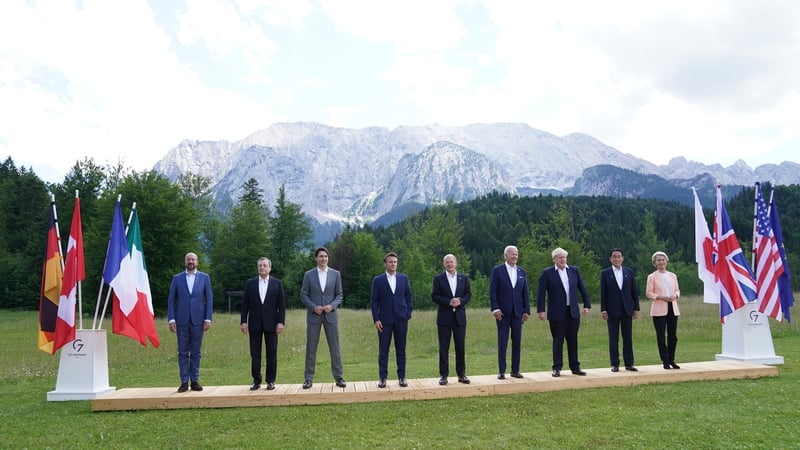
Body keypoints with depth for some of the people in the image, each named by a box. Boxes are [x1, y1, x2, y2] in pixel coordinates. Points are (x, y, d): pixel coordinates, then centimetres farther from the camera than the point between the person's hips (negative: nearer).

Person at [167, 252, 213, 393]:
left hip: (197, 320, 0)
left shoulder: (204, 277, 6)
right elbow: (171, 300, 5)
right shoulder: (177, 278, 7)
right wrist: (171, 319, -4)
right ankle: (184, 382, 7)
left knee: (196, 353, 5)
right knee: (183, 352, 3)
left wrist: (208, 319, -4)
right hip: (182, 320, 0)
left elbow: (209, 299, 3)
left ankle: (195, 381, 11)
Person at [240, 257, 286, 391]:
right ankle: (256, 381, 13)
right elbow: (245, 304, 4)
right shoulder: (250, 283, 5)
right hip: (255, 324, 1)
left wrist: (281, 322, -7)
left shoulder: (277, 283, 3)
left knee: (272, 353, 2)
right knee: (255, 353, 4)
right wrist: (244, 321, -3)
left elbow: (282, 304, 1)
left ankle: (270, 381, 10)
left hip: (271, 323, -1)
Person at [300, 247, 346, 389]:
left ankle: (338, 377, 10)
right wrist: (314, 307, -12)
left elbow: (339, 295, 6)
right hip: (313, 315, 0)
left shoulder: (335, 274, 5)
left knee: (335, 347, 2)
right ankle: (309, 378, 10)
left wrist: (332, 305, -12)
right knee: (311, 348, 3)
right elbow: (303, 295, 3)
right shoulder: (309, 274, 3)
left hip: (330, 314, 1)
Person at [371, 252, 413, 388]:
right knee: (383, 350, 2)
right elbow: (374, 301, 1)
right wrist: (376, 319, -6)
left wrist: (408, 314, 1)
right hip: (385, 320, -1)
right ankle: (383, 378, 8)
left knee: (401, 349, 6)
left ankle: (401, 377, 14)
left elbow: (408, 297, 10)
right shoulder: (378, 280, 2)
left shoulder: (403, 278, 7)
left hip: (401, 319, 2)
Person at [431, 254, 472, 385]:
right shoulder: (438, 279, 1)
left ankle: (461, 374, 14)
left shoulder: (463, 278, 9)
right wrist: (449, 302, -17)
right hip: (444, 318, -2)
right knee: (444, 348, 1)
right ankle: (444, 375, 7)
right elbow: (434, 296, -5)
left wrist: (461, 301, -13)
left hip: (460, 317, 2)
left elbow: (468, 294, 7)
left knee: (460, 346, 5)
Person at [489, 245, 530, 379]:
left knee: (517, 342, 6)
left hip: (517, 312, 4)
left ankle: (515, 370, 15)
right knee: (502, 343, 1)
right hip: (502, 312, -4)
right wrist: (495, 309, -13)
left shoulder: (522, 271, 10)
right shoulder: (497, 270, -2)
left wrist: (526, 311, 4)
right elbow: (492, 291, -6)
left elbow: (525, 293, 10)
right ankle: (501, 371, 7)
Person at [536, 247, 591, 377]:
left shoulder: (574, 271, 8)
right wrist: (541, 310, -10)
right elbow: (541, 293, -5)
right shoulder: (547, 273, -3)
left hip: (573, 312, 3)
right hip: (556, 313, -3)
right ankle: (557, 368, 9)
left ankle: (575, 367, 17)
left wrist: (587, 305, 6)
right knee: (558, 341, 2)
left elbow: (582, 289, 12)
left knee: (573, 340, 9)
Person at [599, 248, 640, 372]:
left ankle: (629, 363, 13)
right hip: (612, 310, -2)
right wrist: (603, 310, -8)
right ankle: (614, 364, 7)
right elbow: (603, 293, -2)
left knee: (628, 338, 6)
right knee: (613, 339, 2)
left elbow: (634, 291, 8)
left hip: (627, 309, 2)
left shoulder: (629, 272, 8)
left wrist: (636, 308, 3)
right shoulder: (605, 273, 1)